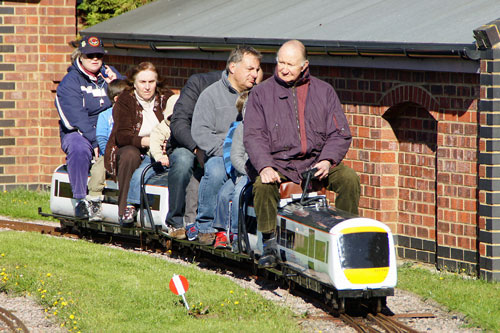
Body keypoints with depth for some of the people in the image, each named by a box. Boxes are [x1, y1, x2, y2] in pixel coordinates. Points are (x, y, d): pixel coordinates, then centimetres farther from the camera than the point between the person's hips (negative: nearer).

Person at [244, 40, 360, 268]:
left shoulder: (324, 91, 11)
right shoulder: (261, 93, 7)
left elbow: (340, 134, 8)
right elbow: (253, 136, -1)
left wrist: (327, 160, -12)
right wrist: (265, 167, -20)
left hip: (317, 161, 2)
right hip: (278, 163, -1)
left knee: (349, 179, -23)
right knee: (263, 185, -33)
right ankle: (269, 244, -21)